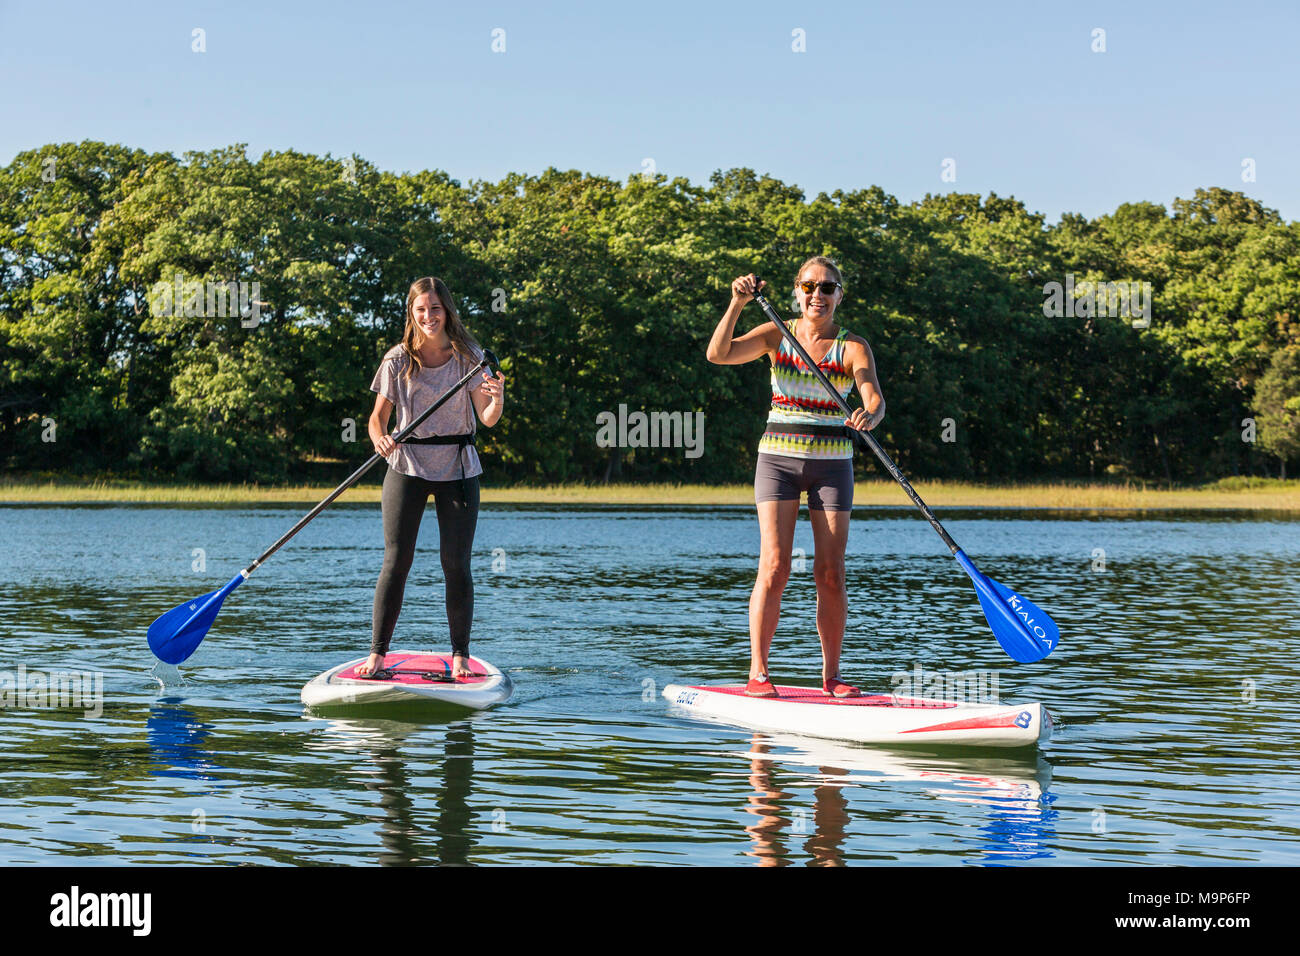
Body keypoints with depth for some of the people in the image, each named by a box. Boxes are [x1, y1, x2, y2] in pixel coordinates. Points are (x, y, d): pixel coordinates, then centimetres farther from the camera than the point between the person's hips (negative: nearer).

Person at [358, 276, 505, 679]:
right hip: (407, 467, 0)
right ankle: (377, 653, 2)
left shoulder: (468, 356, -2)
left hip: (457, 469, 0)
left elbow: (486, 419, -9)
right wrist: (380, 438, -21)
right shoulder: (399, 359, -2)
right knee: (396, 561, -4)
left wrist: (497, 401, -32)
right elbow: (378, 415, 1)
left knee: (456, 564, 0)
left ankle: (460, 655, 9)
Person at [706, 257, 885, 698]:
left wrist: (869, 416, -39)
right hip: (778, 459, 0)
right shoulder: (777, 335, 3)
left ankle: (831, 674, 8)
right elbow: (718, 354, -11)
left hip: (832, 464, 1)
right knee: (774, 567, -10)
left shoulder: (853, 346, -1)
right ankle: (757, 672, -5)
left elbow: (875, 399, -16)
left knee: (831, 573, -1)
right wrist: (737, 303, -22)